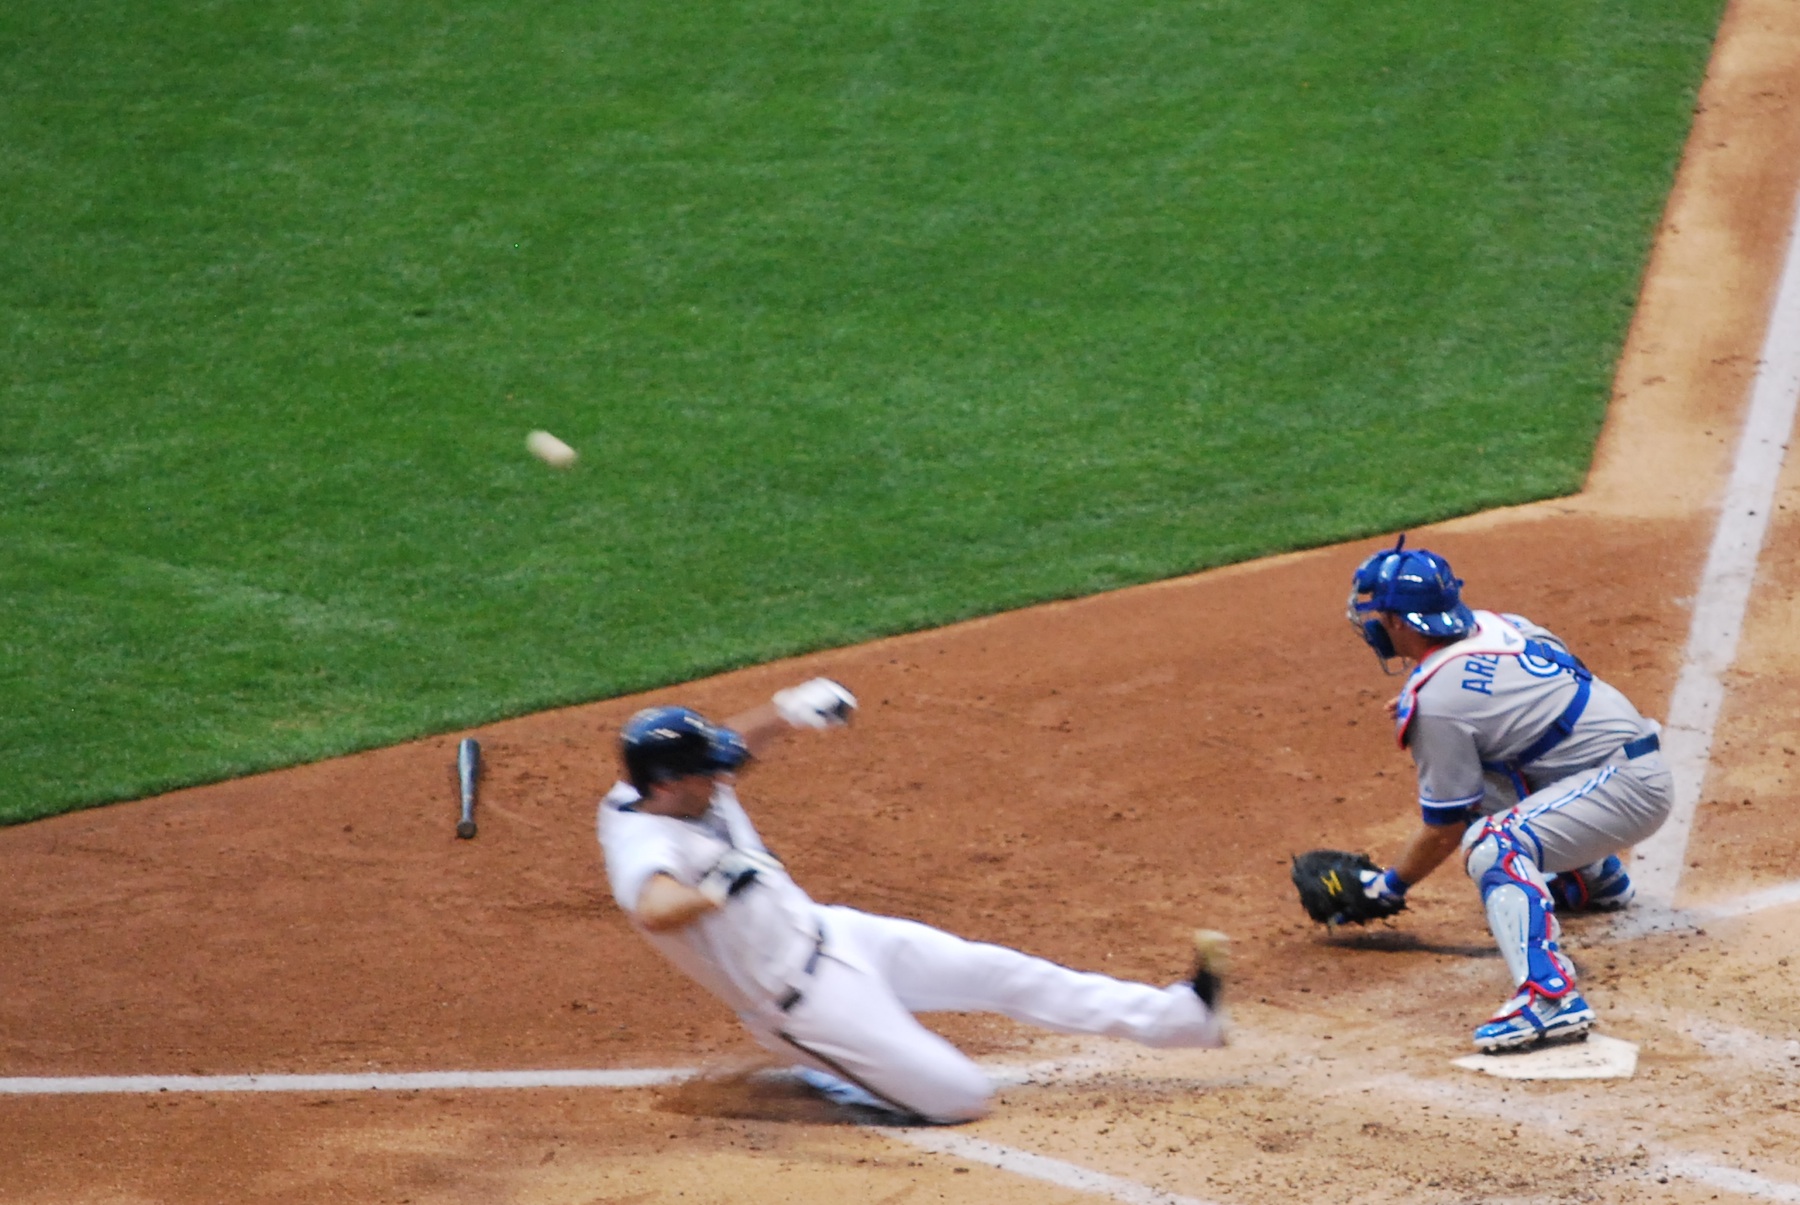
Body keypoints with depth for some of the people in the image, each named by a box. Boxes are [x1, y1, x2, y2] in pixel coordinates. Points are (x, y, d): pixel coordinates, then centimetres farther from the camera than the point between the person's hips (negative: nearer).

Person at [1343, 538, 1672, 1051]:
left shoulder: (1434, 701, -17)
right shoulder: (1495, 625, 6)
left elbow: (1443, 832, -9)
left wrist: (1388, 886, 5)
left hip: (1628, 786, -10)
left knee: (1491, 848, -27)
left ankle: (1550, 996, -44)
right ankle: (1596, 877, 40)